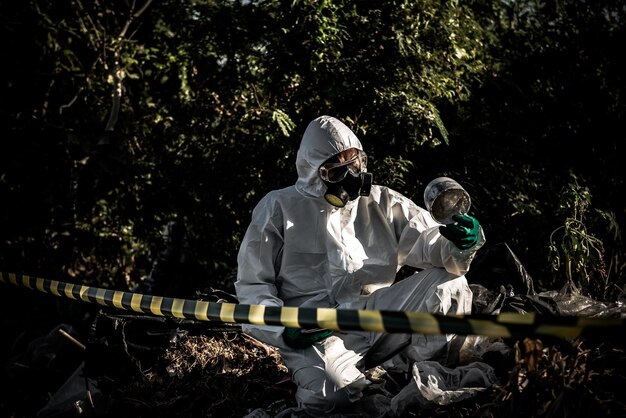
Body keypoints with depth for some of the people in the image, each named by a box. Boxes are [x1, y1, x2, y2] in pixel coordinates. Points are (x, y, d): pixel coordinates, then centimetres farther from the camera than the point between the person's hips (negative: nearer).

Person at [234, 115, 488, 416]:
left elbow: (429, 241, 5)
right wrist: (283, 329, -12)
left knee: (449, 283, -16)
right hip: (316, 333, -3)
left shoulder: (384, 204, 16)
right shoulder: (279, 208, 8)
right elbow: (252, 285, 7)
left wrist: (459, 243, -21)